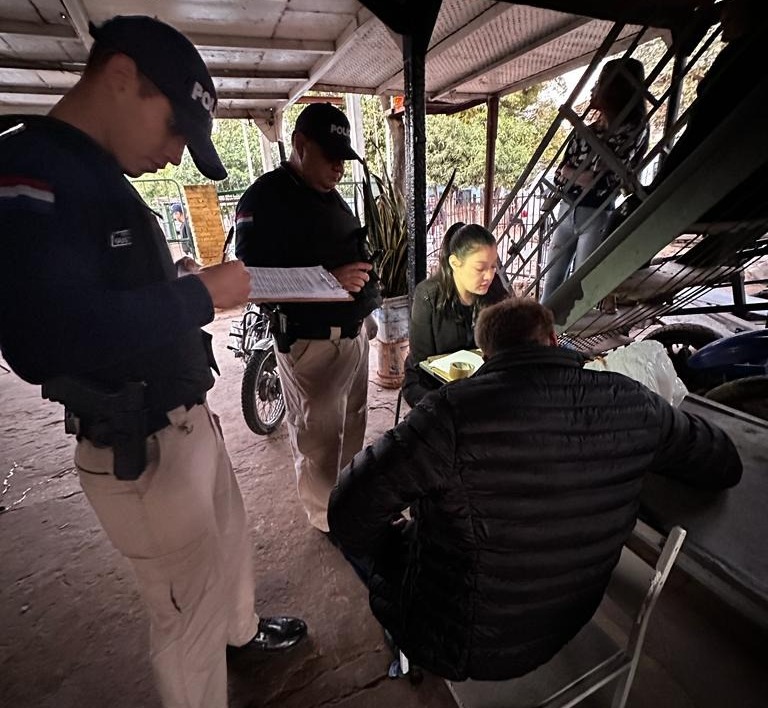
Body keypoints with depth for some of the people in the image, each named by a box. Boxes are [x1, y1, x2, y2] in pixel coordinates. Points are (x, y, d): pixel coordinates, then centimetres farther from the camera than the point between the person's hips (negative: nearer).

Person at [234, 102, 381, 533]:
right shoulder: (265, 198, -9)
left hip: (355, 330, 9)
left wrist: (365, 292, 9)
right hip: (312, 341, -8)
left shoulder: (332, 196, 17)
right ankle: (329, 520, 25)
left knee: (354, 421, 19)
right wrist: (329, 279, -27)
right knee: (319, 436, 2)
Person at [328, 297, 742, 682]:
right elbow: (725, 466, 2)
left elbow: (350, 510, -24)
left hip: (462, 645, -4)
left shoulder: (453, 413, -31)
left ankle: (404, 644, 42)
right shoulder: (632, 404, -16)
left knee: (357, 526, 19)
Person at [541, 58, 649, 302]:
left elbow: (605, 182, -12)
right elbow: (560, 173, 11)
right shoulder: (587, 128, 15)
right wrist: (584, 175, -4)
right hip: (567, 210, 6)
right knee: (551, 281, 6)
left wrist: (573, 172, 0)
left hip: (597, 216, -6)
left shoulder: (634, 130, -4)